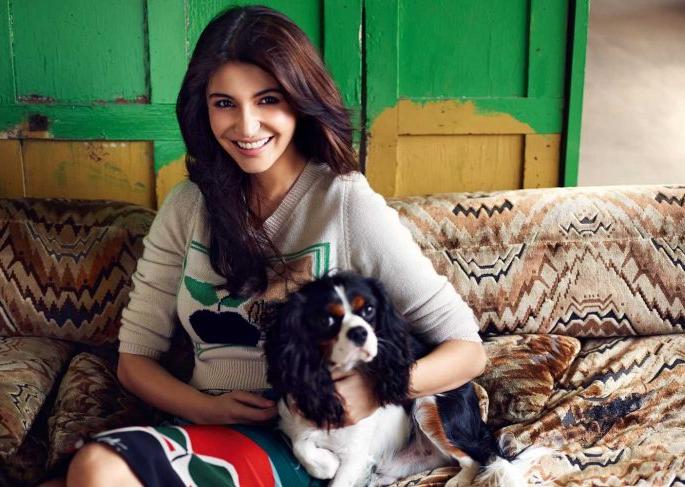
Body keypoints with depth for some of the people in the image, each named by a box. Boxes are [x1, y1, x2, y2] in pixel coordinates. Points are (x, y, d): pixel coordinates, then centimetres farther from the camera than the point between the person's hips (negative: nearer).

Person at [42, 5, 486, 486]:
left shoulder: (349, 204, -9)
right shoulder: (187, 206, 3)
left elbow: (468, 350, -7)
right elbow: (135, 357, 6)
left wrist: (376, 390, -25)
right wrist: (208, 408, -12)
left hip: (305, 441, -4)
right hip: (209, 426, 4)